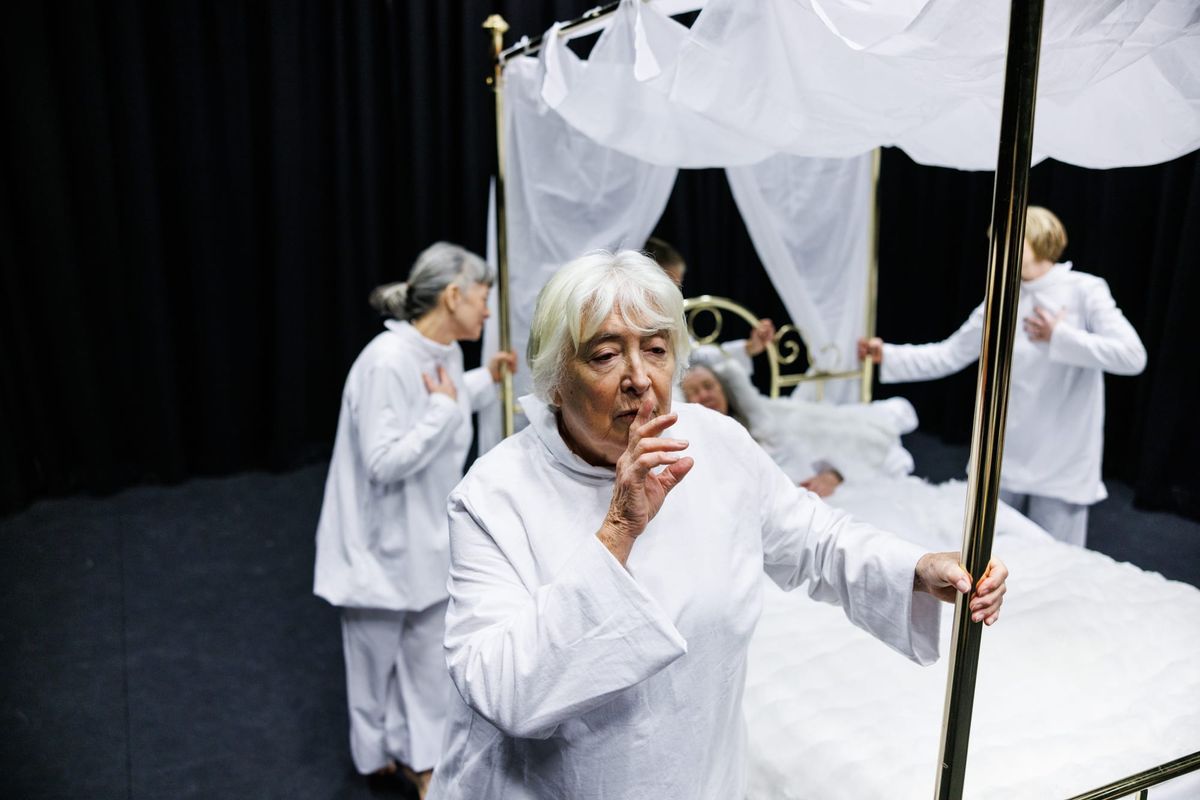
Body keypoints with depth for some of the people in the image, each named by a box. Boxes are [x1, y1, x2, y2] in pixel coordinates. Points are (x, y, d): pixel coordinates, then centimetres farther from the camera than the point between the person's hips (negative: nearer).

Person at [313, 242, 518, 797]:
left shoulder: (445, 352, -1)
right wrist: (444, 408, -26)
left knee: (428, 645, 15)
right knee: (377, 650, 15)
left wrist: (485, 380, 9)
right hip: (381, 538, -7)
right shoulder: (387, 362, -28)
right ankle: (377, 751, 39)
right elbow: (386, 462, -29)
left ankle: (418, 755, 33)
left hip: (428, 534, 8)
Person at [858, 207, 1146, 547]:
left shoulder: (1084, 291, -7)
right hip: (1003, 460, 4)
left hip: (1062, 464, -4)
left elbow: (1132, 356, -16)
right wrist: (888, 355, -5)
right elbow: (948, 356, 5)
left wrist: (1059, 337, -18)